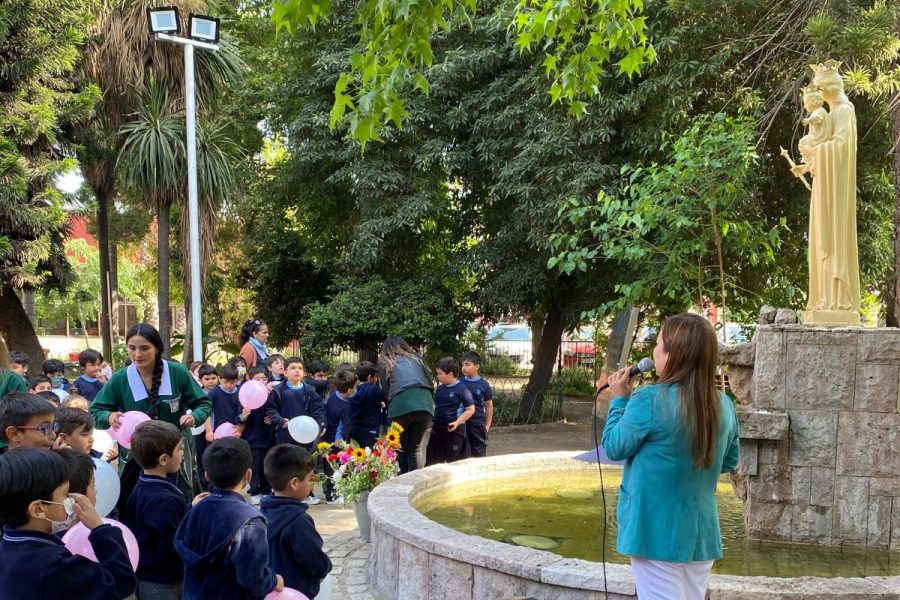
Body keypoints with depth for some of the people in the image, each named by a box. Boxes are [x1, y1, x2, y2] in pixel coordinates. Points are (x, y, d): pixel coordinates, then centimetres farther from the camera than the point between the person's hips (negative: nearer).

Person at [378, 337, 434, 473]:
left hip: (400, 406, -2)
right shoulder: (416, 359, 27)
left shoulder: (385, 363, 19)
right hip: (424, 404, 3)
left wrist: (389, 408, 26)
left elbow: (385, 390, 14)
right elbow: (430, 384, 21)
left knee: (400, 448, 11)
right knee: (416, 447, 11)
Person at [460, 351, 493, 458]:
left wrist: (487, 425, 2)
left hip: (478, 425, -1)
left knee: (479, 455, 7)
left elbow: (489, 406, 4)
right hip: (461, 424, 1)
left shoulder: (483, 384, -3)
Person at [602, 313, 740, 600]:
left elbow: (614, 447, -6)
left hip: (657, 533, -5)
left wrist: (620, 399, 4)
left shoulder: (649, 400, -18)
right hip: (701, 533, 5)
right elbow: (729, 461, 13)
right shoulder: (723, 405, -1)